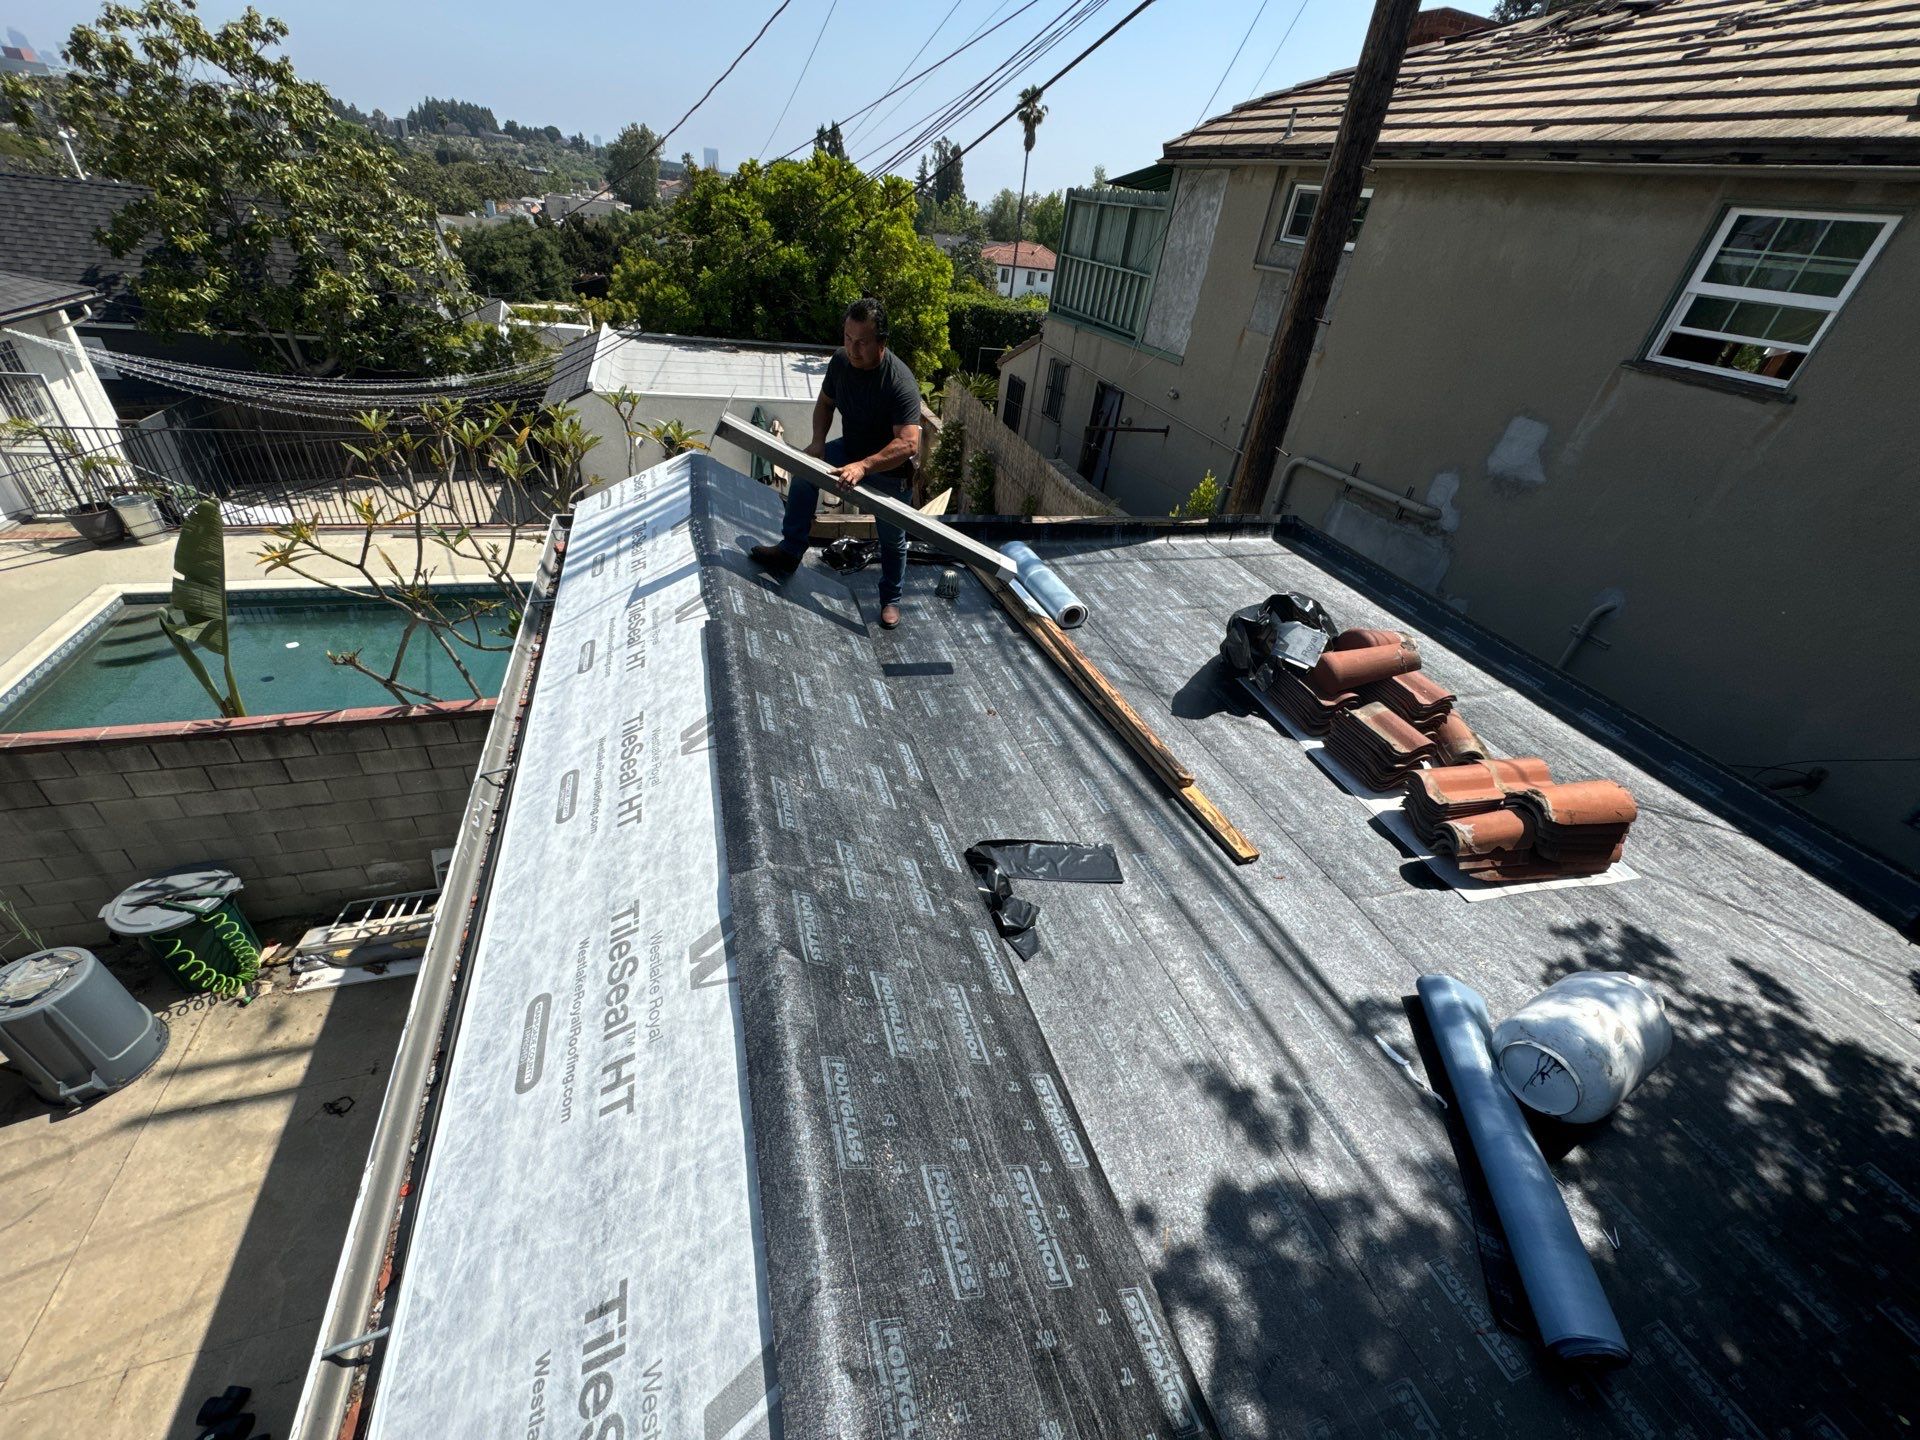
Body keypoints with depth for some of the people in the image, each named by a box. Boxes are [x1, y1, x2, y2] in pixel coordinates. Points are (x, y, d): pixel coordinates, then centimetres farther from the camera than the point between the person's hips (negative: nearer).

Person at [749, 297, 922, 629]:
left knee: (892, 540, 5)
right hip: (851, 450, 6)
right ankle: (790, 551, 2)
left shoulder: (900, 383, -33)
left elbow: (908, 443, -40)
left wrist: (862, 467, -48)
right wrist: (818, 442, -12)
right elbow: (825, 403, 6)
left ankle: (891, 600, 27)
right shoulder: (840, 360, -12)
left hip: (891, 469, -6)